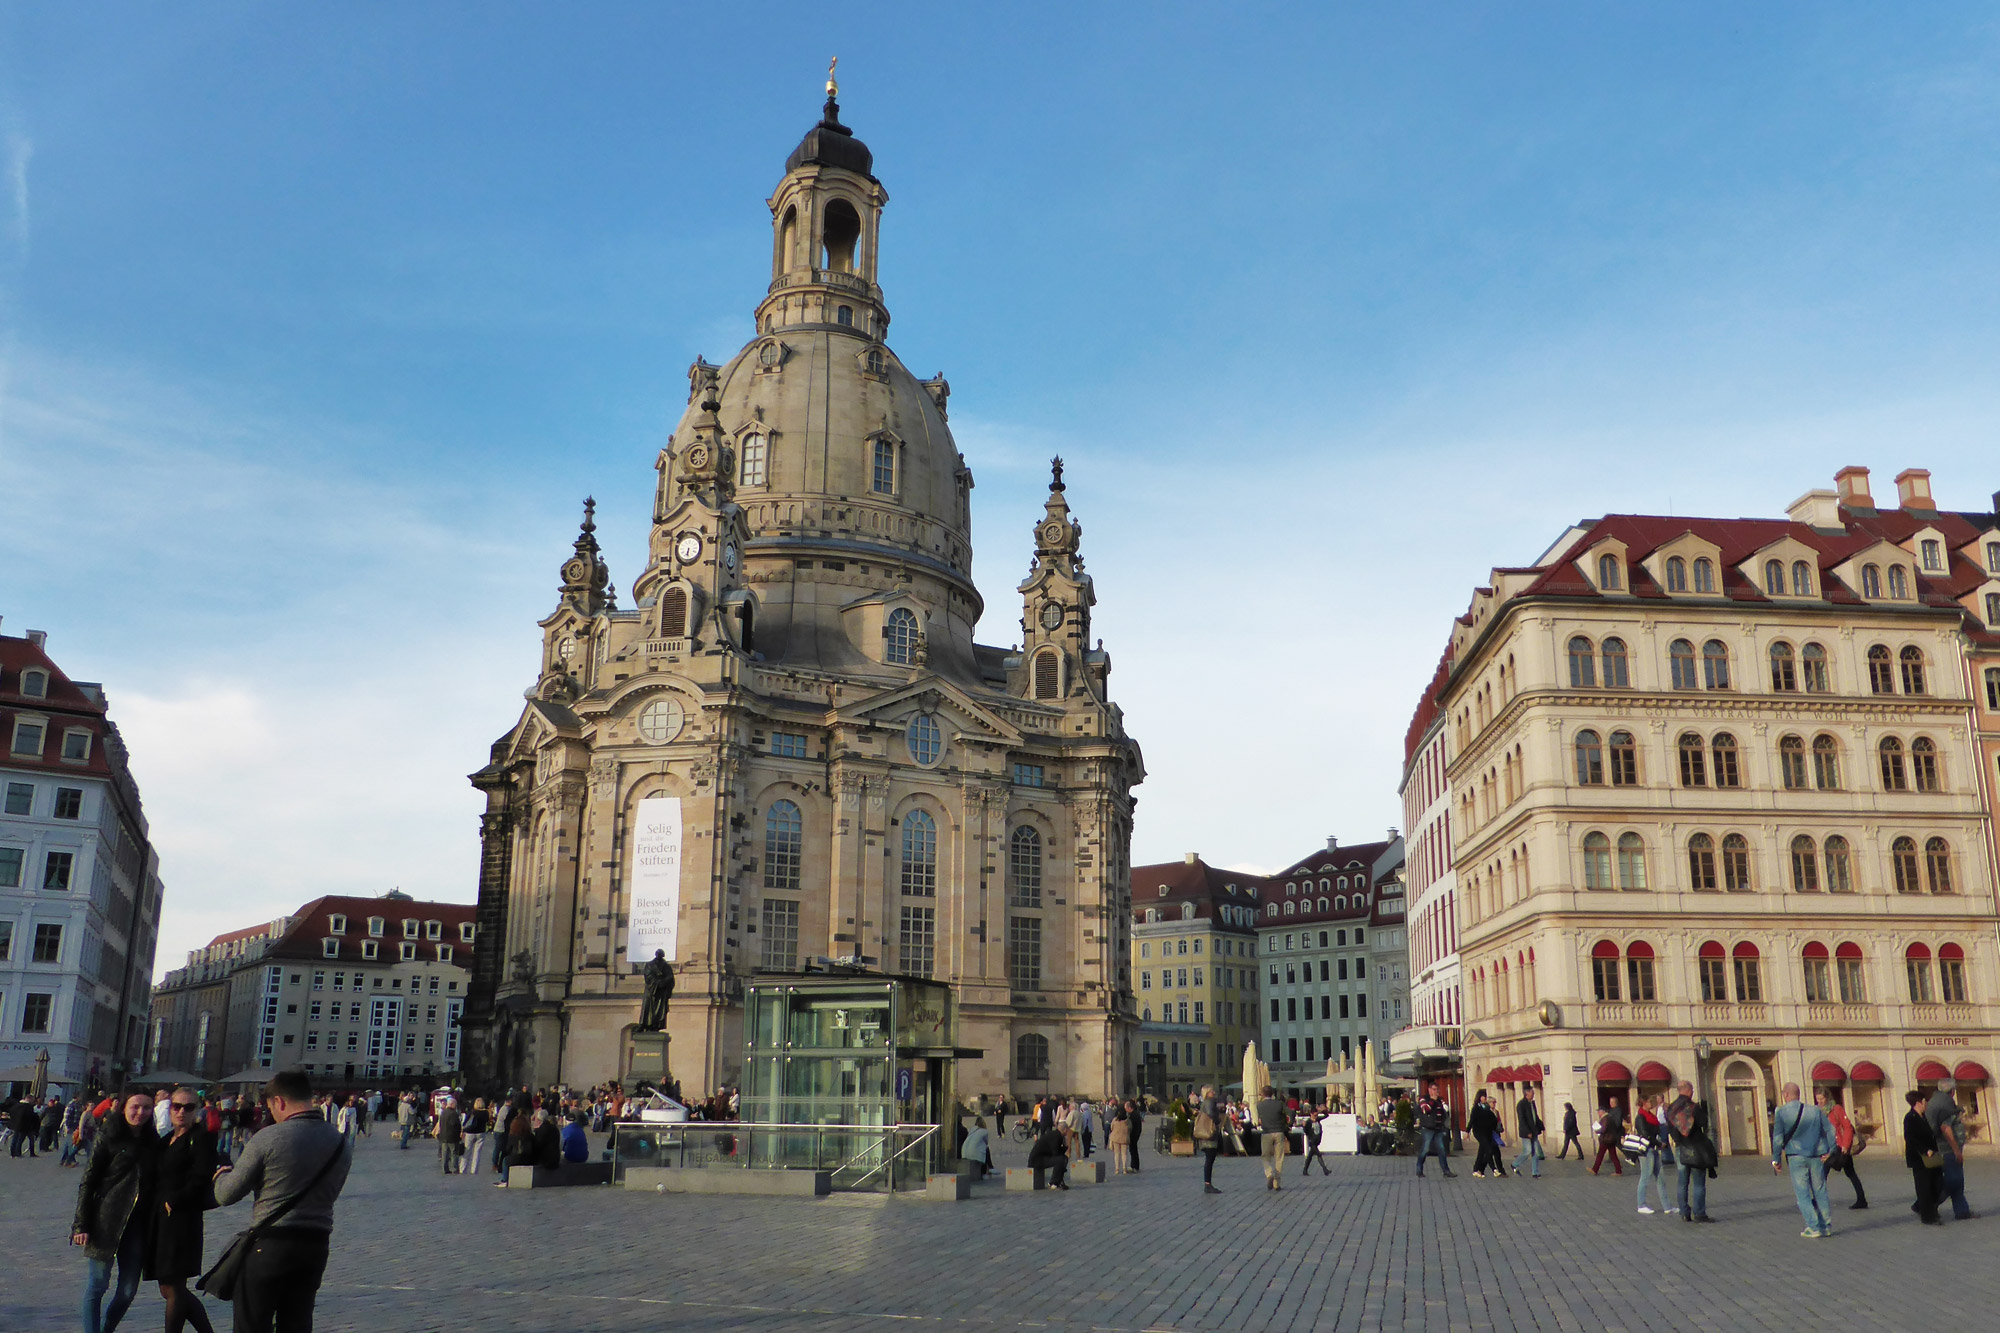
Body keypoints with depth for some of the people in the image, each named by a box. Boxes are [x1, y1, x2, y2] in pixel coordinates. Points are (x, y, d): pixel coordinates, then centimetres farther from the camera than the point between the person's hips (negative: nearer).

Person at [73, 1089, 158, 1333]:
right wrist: (81, 1224, -9)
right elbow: (87, 1181, -3)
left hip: (137, 1225, 4)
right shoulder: (108, 1137, -2)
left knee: (128, 1290, 4)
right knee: (97, 1285, -1)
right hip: (106, 1220, -4)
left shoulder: (153, 1142, 10)